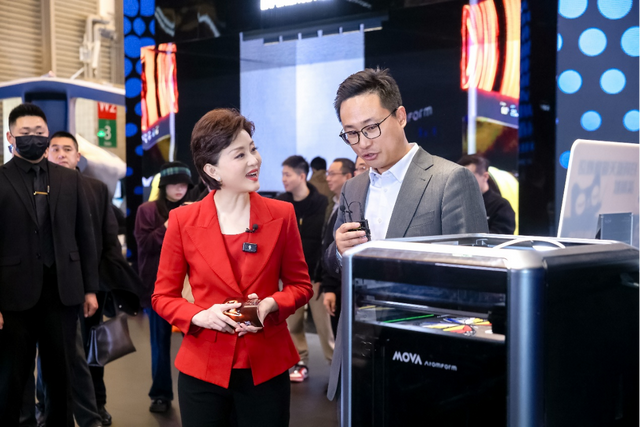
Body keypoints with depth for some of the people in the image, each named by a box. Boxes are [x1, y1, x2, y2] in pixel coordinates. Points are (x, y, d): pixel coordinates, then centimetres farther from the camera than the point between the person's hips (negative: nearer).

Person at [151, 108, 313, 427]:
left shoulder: (282, 215, -3)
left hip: (266, 368, 1)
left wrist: (270, 305, -13)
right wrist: (200, 316, -17)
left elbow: (300, 285, 6)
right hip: (203, 368, 0)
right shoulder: (183, 221, -5)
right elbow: (163, 296, 2)